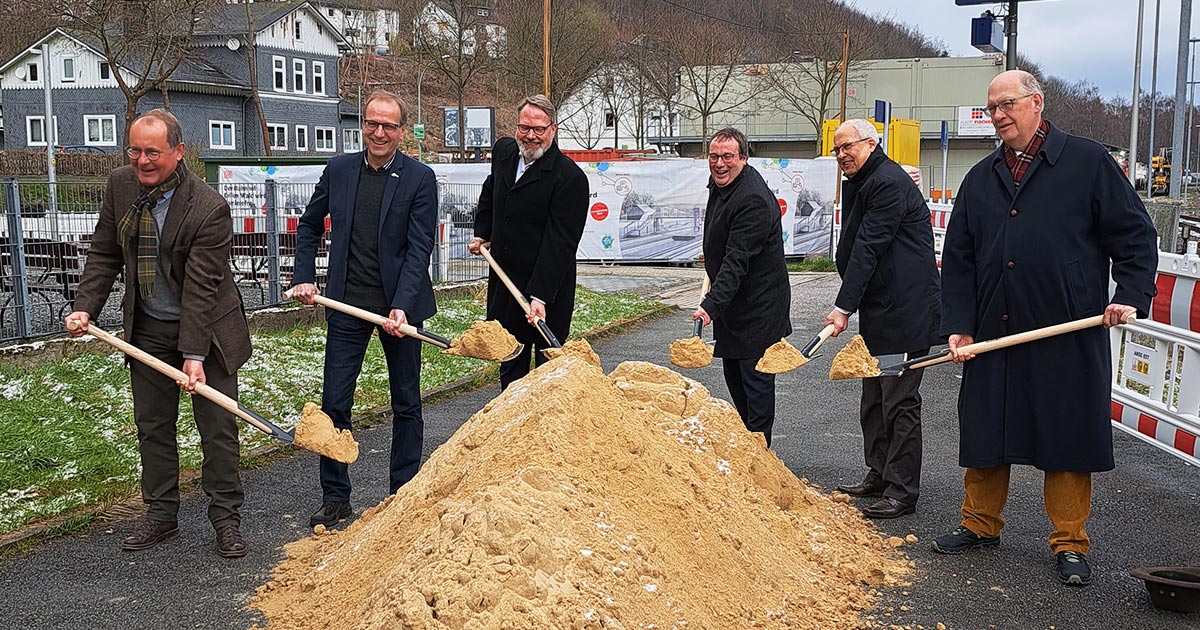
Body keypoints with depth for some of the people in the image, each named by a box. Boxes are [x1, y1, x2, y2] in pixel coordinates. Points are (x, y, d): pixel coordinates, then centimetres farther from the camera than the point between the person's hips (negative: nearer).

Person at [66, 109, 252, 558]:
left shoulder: (209, 208, -23)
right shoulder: (120, 185, -4)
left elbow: (200, 287, -24)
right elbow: (104, 255, 5)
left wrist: (194, 355, -26)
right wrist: (85, 307, -9)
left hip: (205, 327, -5)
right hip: (148, 329, 5)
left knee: (217, 427, 1)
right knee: (152, 425, 12)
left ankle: (226, 518, 13)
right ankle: (161, 515, 26)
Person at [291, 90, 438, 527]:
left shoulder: (420, 178, -7)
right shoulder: (338, 169, 3)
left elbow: (419, 248, -11)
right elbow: (309, 226, 16)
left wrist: (401, 306, -21)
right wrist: (304, 277, 4)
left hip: (400, 305, -2)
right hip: (347, 305, 2)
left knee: (406, 404, 10)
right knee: (334, 403, 3)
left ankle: (403, 494, 24)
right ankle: (335, 497, 18)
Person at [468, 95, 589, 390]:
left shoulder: (570, 177, -19)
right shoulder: (504, 151, 3)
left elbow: (560, 242, -24)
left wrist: (540, 296, -29)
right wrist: (482, 232, 20)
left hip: (547, 287, -7)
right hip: (504, 281, 7)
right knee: (509, 364, 18)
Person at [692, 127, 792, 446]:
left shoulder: (753, 200, -26)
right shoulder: (719, 183, 5)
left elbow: (737, 261, -32)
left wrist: (711, 305, -38)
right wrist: (712, 261, 26)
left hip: (759, 305, -10)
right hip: (732, 301, 10)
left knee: (756, 378, -3)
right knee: (733, 373, 18)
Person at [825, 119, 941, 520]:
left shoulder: (889, 183, -15)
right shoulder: (860, 184, 18)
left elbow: (868, 249, -19)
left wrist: (843, 307, -20)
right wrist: (849, 306, 10)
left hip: (905, 313, -11)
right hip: (878, 313, 11)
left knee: (900, 402, -5)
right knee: (874, 400, 16)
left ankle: (902, 492, 2)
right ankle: (879, 476, 28)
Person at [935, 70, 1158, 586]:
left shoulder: (1088, 161, 1)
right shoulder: (981, 178, 13)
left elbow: (1134, 234, 1)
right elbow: (958, 259, 12)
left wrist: (1132, 294, -12)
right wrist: (958, 325, 3)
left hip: (1071, 336, -4)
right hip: (994, 334, 4)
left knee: (1069, 437, 4)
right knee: (984, 431, 10)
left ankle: (1069, 544, 18)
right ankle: (980, 525, 28)